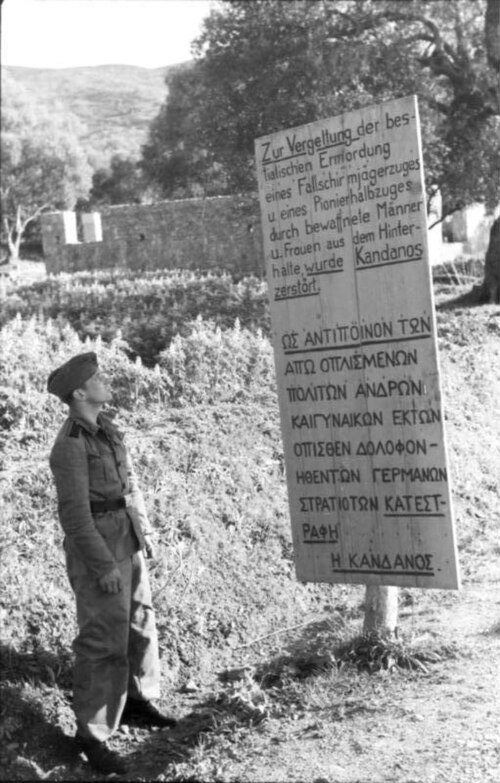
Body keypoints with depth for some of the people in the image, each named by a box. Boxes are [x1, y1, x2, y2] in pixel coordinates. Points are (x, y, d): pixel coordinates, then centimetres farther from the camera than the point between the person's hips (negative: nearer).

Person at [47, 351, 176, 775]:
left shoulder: (103, 427, 7)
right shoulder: (70, 445, -21)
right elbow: (74, 513, -22)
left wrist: (144, 531, 17)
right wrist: (103, 566, -22)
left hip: (126, 539, 9)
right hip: (97, 547, -9)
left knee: (140, 623, 19)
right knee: (105, 642, -6)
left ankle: (137, 701, 37)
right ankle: (92, 735, 6)